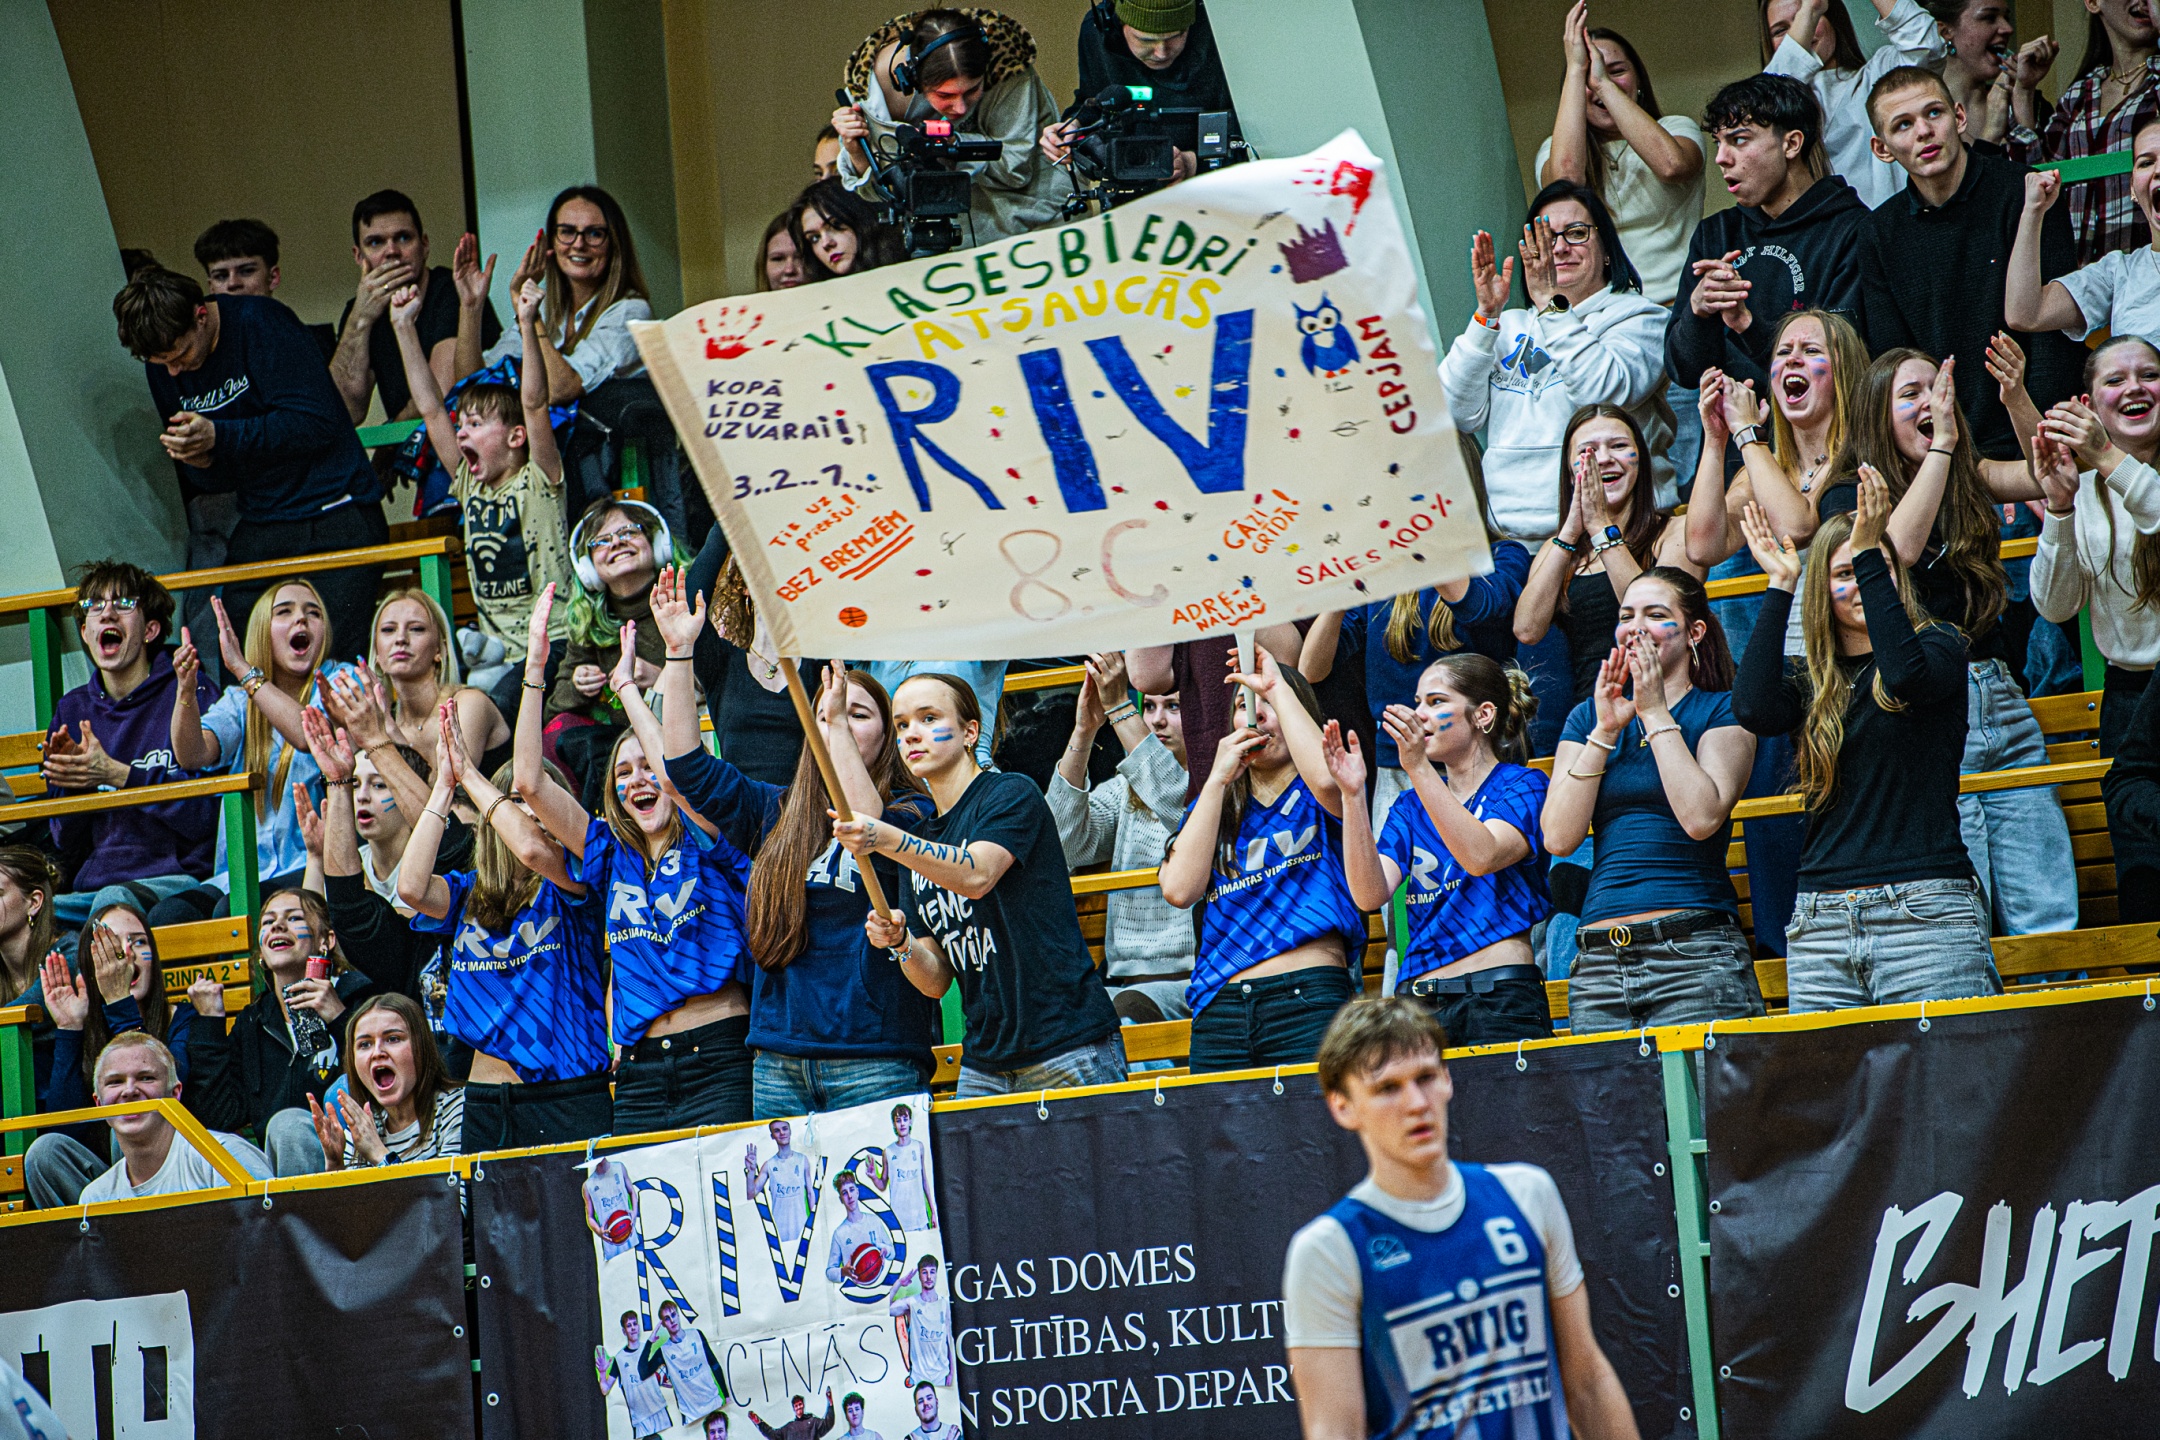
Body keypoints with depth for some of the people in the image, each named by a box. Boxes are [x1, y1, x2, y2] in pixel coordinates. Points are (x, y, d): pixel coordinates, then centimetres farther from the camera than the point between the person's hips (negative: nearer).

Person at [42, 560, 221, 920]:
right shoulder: (72, 710, 17)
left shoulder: (190, 694, 3)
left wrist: (117, 774, -13)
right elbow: (66, 843, 16)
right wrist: (72, 780, -4)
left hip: (175, 876, -4)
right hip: (92, 884, 4)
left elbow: (204, 815, -6)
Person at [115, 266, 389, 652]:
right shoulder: (163, 365, 7)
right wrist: (202, 464, -13)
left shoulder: (262, 323, -12)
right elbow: (197, 483, 13)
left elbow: (317, 424, -20)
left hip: (335, 517, -5)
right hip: (260, 529, 5)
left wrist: (217, 436, -26)